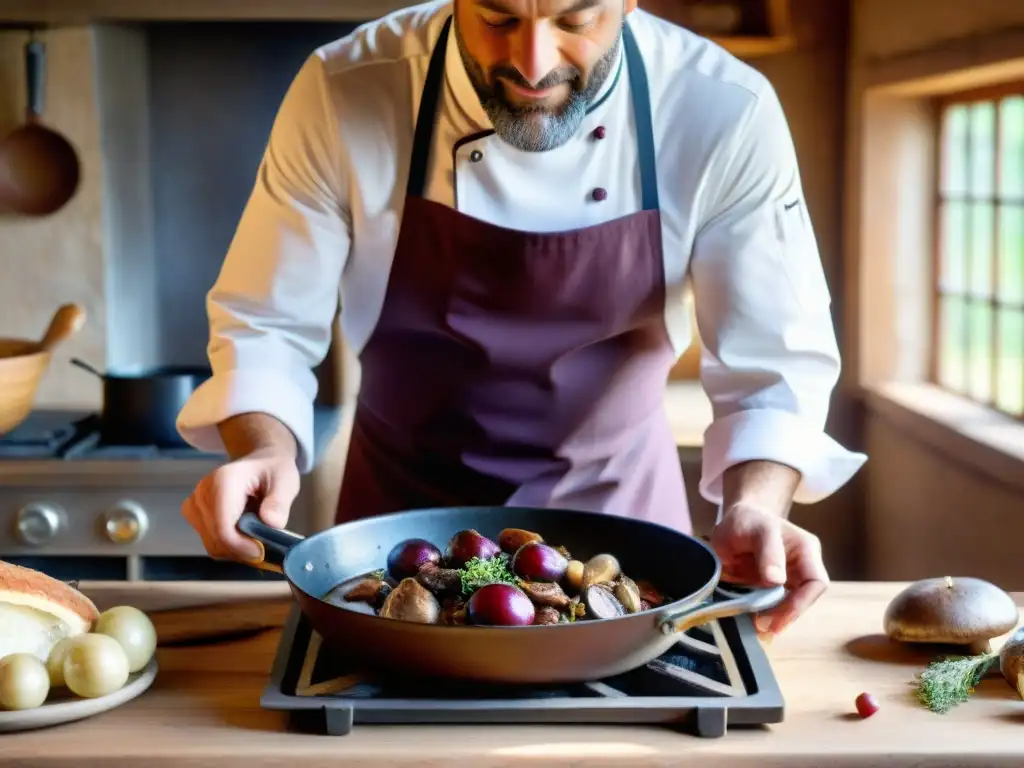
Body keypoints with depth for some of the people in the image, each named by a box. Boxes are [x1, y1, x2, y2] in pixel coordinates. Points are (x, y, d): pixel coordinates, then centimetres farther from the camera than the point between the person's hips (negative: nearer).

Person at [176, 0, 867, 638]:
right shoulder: (341, 95, -22)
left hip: (615, 498, 1)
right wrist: (265, 450, -32)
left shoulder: (725, 115, -22)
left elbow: (772, 361, -16)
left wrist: (756, 506, -35)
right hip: (406, 503, 0)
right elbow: (267, 326, -12)